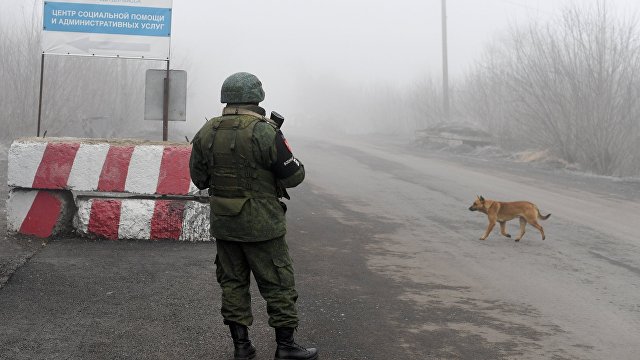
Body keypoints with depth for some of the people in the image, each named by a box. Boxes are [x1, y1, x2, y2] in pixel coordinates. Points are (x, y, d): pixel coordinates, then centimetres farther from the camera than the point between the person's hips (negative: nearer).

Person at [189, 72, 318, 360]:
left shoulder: (206, 133, 1)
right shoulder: (265, 132, -16)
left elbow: (198, 178, 8)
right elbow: (294, 175, -10)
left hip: (223, 223, 5)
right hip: (261, 224, -5)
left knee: (232, 282, 15)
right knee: (277, 283, 7)